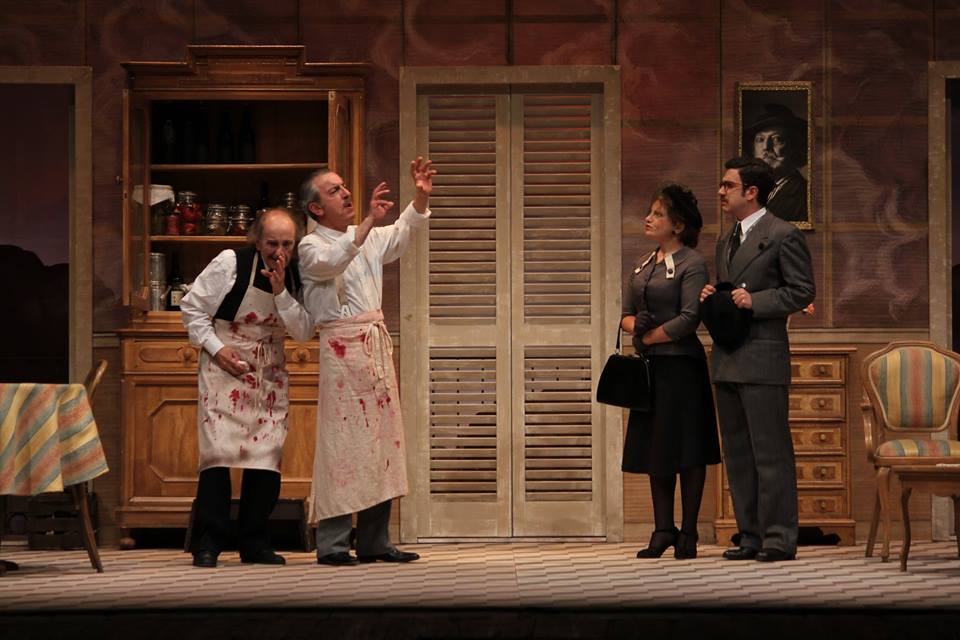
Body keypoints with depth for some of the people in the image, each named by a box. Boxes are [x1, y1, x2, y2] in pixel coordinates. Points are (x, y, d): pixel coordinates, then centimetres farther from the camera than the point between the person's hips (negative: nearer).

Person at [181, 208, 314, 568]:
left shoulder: (297, 276, 3)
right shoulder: (230, 264, -9)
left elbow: (305, 332, -4)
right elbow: (192, 308, -2)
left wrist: (280, 292, -15)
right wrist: (216, 348, -12)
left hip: (270, 373, 4)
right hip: (227, 365, -4)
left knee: (268, 454, 0)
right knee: (218, 448, -12)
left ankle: (255, 544, 9)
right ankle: (207, 545, -9)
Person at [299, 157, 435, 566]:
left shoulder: (368, 238, 19)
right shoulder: (311, 247, -3)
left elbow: (402, 232, 15)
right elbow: (333, 261, -22)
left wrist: (421, 197, -2)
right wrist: (368, 222, -32)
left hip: (376, 342, 8)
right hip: (342, 346, -8)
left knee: (381, 440, 6)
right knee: (343, 440, -10)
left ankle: (374, 542, 11)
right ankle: (332, 544, -8)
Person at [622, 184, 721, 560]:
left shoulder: (692, 264, -7)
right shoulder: (643, 266, 16)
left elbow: (688, 319, -16)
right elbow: (626, 314, 14)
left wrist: (650, 336, -9)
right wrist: (636, 326, -8)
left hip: (681, 364, -8)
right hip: (650, 367, 8)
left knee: (687, 450, -2)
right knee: (655, 447, 9)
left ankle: (688, 533, 4)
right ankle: (663, 530, 15)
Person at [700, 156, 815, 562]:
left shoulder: (783, 236, -5)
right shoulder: (726, 243, 20)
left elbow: (803, 291, -9)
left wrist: (755, 301, -17)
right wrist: (711, 299, 7)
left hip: (762, 360, -9)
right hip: (726, 361, 9)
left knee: (771, 452, -5)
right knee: (737, 453, 10)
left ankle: (779, 539, -1)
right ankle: (751, 536, 16)